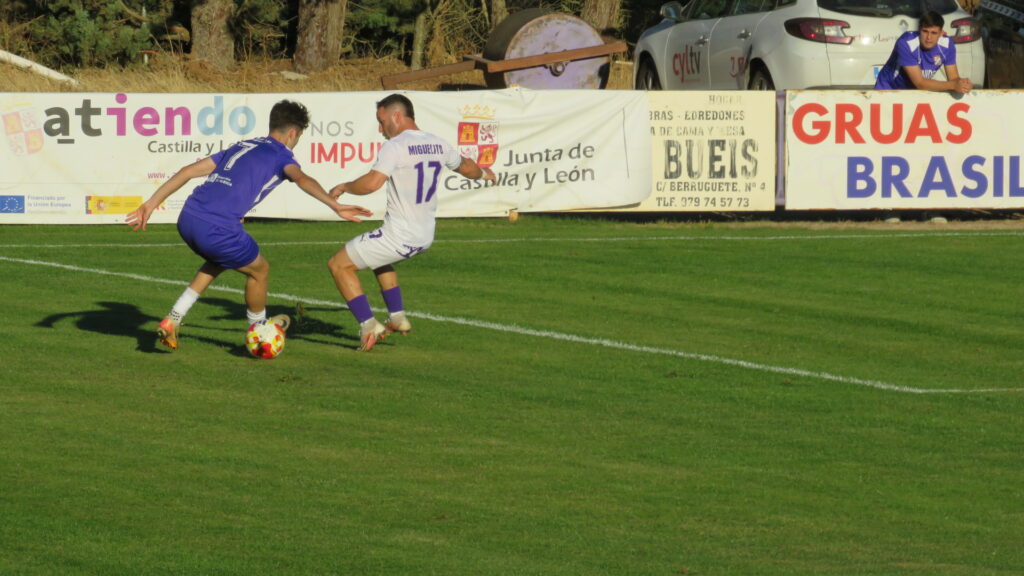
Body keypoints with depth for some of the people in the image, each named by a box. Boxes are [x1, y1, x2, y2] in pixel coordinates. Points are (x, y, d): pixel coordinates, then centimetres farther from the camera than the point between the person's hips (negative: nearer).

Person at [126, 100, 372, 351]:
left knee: (219, 261, 35)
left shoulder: (240, 147, 26)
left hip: (187, 219, 7)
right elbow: (302, 179, -17)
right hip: (217, 230, -7)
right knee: (259, 269, 21)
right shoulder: (281, 155, 7)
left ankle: (171, 322, 26)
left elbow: (187, 171, 22)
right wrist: (335, 205, -28)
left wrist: (151, 204, 24)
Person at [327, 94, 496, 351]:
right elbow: (465, 166, 26)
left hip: (399, 235, -8)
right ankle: (398, 317, 31)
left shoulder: (396, 146, -16)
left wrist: (343, 187, -8)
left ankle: (368, 325, -2)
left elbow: (372, 183, -27)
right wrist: (483, 173, 48)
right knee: (379, 257, 36)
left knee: (339, 265, 4)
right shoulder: (438, 144, 7)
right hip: (425, 236, 8)